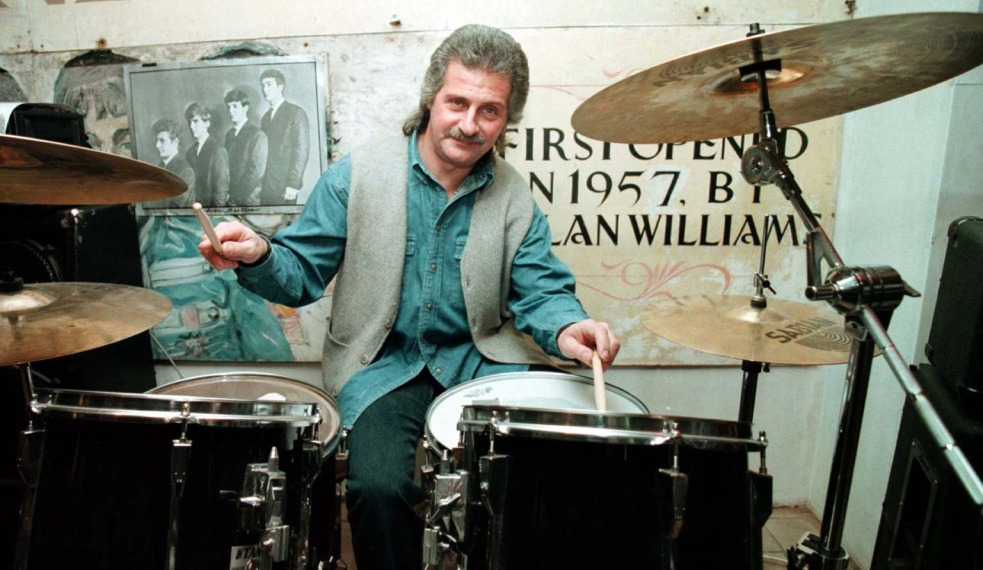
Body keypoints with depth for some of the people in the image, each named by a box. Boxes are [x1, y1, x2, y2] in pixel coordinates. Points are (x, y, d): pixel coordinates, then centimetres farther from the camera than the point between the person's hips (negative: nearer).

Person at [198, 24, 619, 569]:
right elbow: (301, 273, -2)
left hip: (480, 359, 2)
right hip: (383, 366, -1)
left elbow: (541, 290, -2)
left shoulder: (516, 198, 2)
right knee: (377, 486, -25)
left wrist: (566, 327, -26)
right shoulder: (356, 175, -4)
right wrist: (258, 257, -25)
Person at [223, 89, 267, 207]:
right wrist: (227, 193, 1)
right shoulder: (229, 134, 13)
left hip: (248, 199, -5)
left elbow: (257, 171, -11)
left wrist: (237, 195, -11)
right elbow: (226, 166, 13)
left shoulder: (258, 135, -7)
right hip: (230, 199, 5)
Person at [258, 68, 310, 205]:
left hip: (284, 186, -5)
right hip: (265, 185, 5)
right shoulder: (265, 117, 18)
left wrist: (293, 184, -16)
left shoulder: (296, 113, -2)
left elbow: (302, 150, -9)